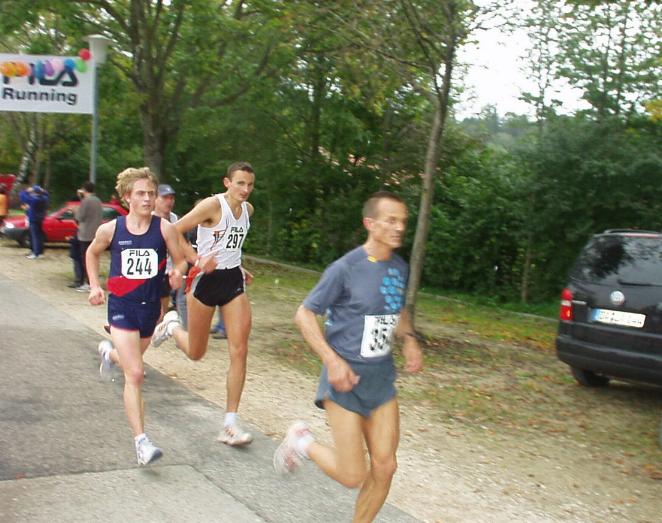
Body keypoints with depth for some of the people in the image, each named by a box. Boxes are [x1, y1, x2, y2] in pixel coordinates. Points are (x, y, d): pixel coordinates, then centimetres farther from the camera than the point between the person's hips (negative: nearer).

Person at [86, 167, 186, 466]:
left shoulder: (165, 229, -8)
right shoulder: (110, 230, -6)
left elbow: (180, 260, -1)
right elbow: (92, 253, 13)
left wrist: (177, 273, -24)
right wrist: (95, 286, 3)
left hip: (150, 306, 3)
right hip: (121, 306, -3)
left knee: (132, 363, 26)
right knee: (135, 374, -13)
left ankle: (109, 353, 64)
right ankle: (141, 442, -10)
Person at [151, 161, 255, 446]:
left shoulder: (248, 209, 7)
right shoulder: (212, 205, -15)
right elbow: (173, 232, -15)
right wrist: (196, 258, -23)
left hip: (233, 280, 5)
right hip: (206, 279, -5)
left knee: (239, 351, -6)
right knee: (195, 352, 9)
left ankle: (230, 423, 0)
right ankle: (172, 325, 43)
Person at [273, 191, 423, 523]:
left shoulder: (400, 268, 4)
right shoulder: (346, 268, -16)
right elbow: (304, 314, -11)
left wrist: (409, 340, 2)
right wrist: (333, 361, -20)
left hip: (382, 377, 6)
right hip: (346, 377, -6)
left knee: (384, 467, 4)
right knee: (353, 476, -3)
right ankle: (302, 442, 23)